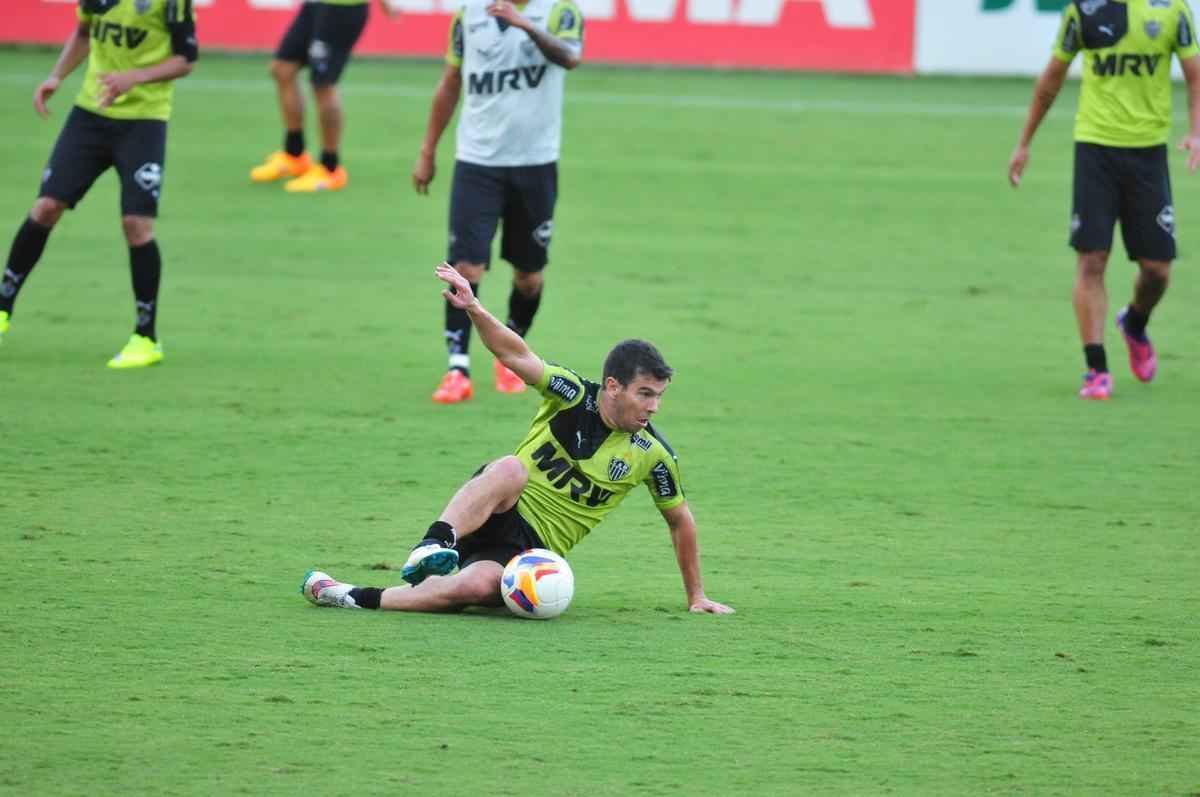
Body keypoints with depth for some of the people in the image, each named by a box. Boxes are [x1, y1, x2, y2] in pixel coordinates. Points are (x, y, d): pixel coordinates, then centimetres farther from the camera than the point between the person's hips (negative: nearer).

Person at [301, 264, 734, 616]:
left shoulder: (653, 455, -1)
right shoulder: (574, 395, -4)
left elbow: (680, 520, 13)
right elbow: (516, 355, -13)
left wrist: (696, 596, 18)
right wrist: (474, 309, -32)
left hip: (532, 549, 0)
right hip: (494, 517, 0)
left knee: (477, 586, -36)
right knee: (511, 468, -38)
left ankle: (359, 598, -31)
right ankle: (437, 543, -51)